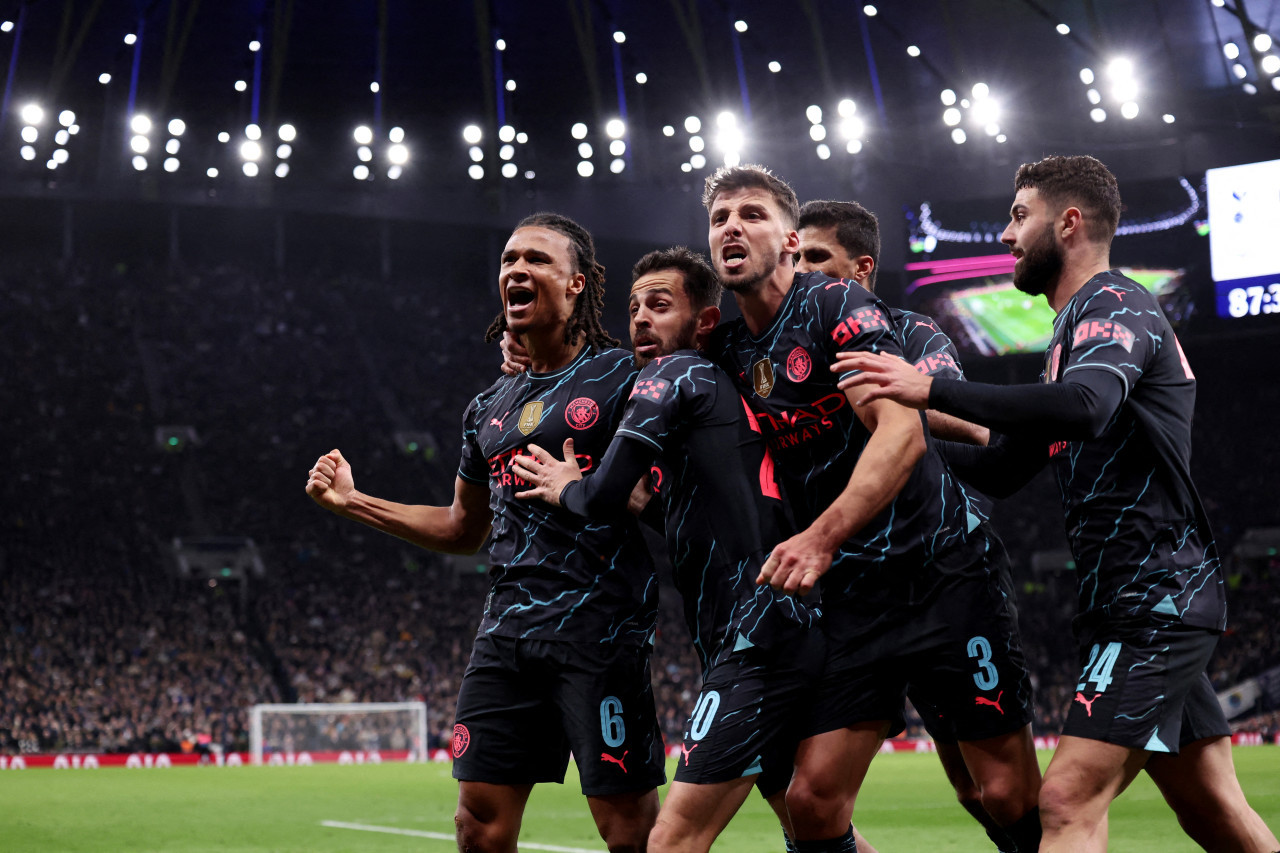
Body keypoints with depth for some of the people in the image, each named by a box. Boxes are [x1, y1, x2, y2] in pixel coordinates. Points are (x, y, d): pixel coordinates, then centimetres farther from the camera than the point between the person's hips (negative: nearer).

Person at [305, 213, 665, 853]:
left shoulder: (622, 377, -2)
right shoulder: (489, 408, 19)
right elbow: (464, 529, 28)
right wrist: (353, 501, 24)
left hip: (599, 631, -6)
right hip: (505, 632, 7)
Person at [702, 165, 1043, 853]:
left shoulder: (837, 305, -9)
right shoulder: (726, 353, 10)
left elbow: (902, 433, -22)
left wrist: (821, 538, -34)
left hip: (943, 569, -5)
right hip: (851, 596, 5)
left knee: (1012, 794, -6)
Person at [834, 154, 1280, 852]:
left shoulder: (1113, 305, -9)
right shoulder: (1074, 333, 23)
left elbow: (1085, 406, -32)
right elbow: (1002, 471, 25)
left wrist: (932, 390, -34)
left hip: (1154, 601, -10)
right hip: (1160, 603, 10)